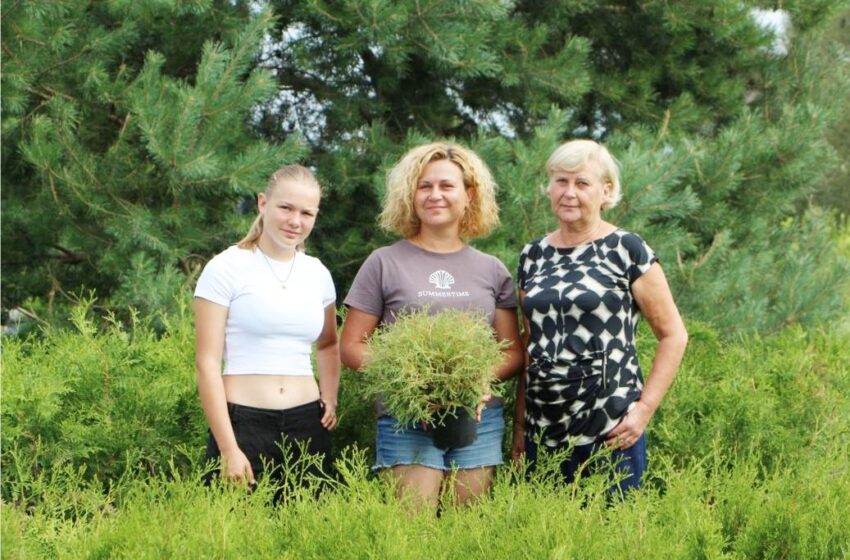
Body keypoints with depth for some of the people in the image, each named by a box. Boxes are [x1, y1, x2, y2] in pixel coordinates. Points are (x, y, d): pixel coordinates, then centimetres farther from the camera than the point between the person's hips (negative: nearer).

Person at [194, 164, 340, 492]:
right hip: (243, 423, -5)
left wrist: (330, 398, 9)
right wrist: (228, 449, -13)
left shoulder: (318, 274, 11)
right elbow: (207, 361, -7)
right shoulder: (227, 268, -4)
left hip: (307, 425, 5)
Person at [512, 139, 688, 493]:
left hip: (610, 433, -5)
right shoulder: (533, 256, 11)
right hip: (542, 433, 5)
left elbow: (674, 335, -2)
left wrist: (645, 408, -10)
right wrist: (519, 426, 13)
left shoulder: (626, 251, -3)